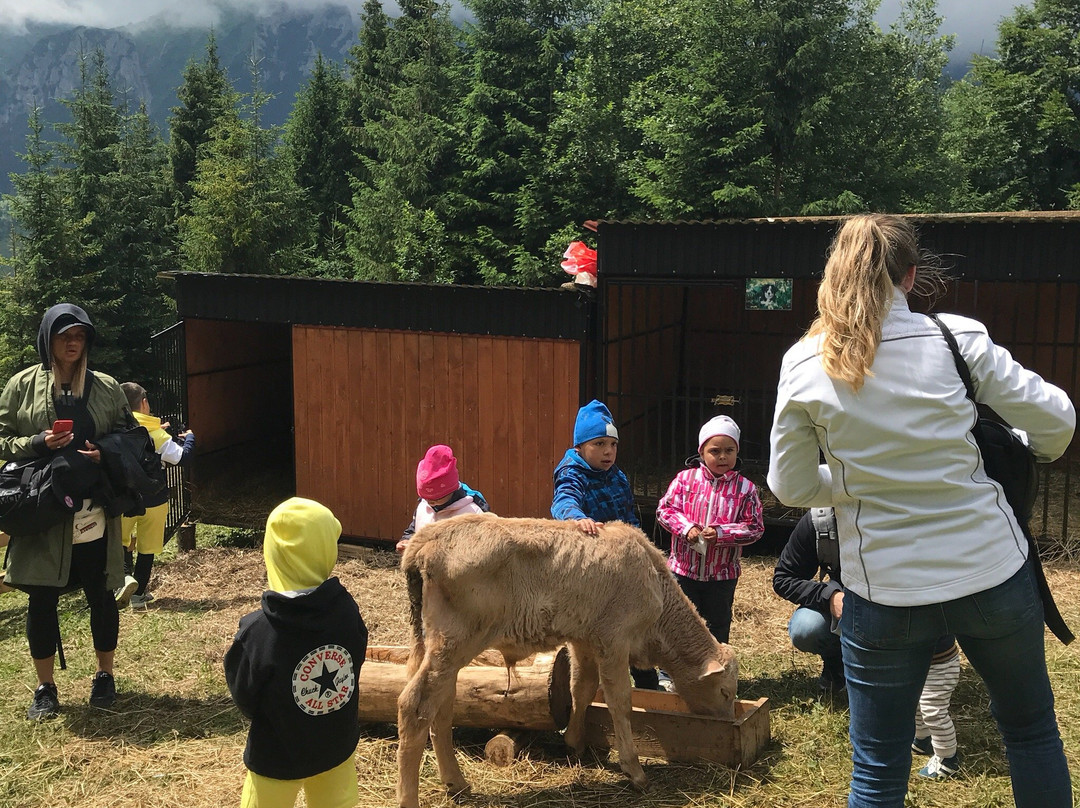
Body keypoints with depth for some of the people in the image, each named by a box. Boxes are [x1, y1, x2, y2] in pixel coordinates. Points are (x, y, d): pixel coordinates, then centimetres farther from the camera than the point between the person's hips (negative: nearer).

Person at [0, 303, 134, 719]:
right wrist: (38, 444, -15)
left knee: (100, 595, 9)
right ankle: (45, 688, 19)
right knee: (42, 599, 4)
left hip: (94, 511, 1)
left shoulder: (106, 387, 6)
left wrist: (105, 456, -9)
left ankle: (105, 676, 27)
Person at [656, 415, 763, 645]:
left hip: (722, 574, 0)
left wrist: (721, 534, -21)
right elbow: (665, 508, -4)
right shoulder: (685, 479, -5)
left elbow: (754, 527, -8)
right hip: (684, 568, 0)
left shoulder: (745, 488, -6)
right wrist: (686, 527, -21)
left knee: (718, 625, 15)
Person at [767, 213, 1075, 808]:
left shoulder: (804, 365, -7)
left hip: (883, 590, 0)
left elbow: (790, 486, -1)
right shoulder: (957, 337, -9)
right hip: (992, 570, 1)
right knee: (1030, 726, 25)